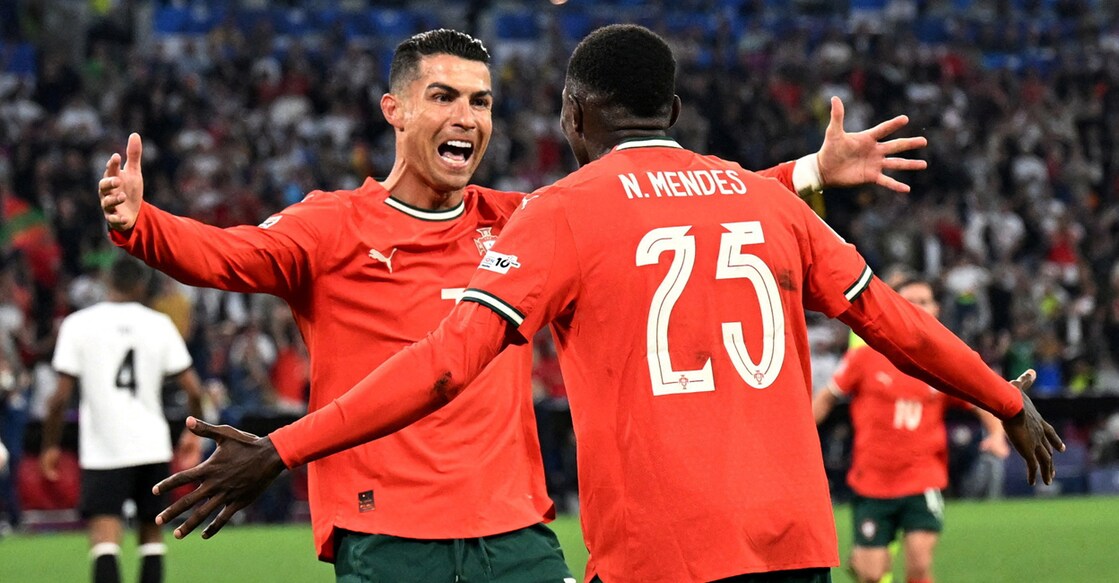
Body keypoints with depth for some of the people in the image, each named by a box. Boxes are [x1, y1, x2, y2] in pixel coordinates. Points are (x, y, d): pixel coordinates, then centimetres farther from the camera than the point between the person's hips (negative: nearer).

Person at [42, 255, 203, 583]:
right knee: (152, 533, 17)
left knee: (104, 540, -10)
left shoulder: (78, 324, -2)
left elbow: (61, 396, -5)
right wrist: (193, 432, 19)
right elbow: (193, 389, 2)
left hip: (102, 449, -3)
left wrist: (50, 446, 7)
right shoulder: (160, 324, 4)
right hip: (152, 444, 3)